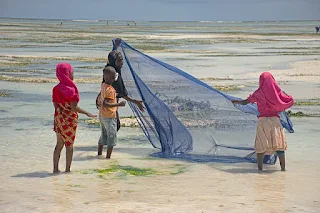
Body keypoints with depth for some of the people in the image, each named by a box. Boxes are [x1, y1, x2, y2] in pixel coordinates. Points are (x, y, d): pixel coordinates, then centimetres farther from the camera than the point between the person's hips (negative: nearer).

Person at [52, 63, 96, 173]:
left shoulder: (56, 89, 0)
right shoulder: (72, 88, -17)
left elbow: (56, 106, 3)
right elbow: (74, 107, -19)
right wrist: (87, 113, -11)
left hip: (59, 118, 5)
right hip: (70, 119, -5)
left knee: (59, 144, 13)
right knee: (69, 145, 7)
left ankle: (55, 168, 14)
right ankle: (67, 169, 11)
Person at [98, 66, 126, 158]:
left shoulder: (103, 85, 2)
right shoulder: (110, 90, -23)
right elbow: (105, 104, -32)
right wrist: (118, 104, -34)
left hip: (102, 115, 9)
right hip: (109, 117, -9)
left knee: (103, 136, 20)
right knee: (112, 138, 2)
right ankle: (108, 157, 4)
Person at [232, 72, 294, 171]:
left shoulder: (258, 93, -2)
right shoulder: (277, 91, 1)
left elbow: (244, 102, 5)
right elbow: (290, 101, 5)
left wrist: (236, 102, 24)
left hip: (263, 120, -1)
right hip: (275, 120, 1)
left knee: (261, 146, 7)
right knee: (279, 144, 5)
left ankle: (260, 167, 6)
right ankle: (283, 167, 4)